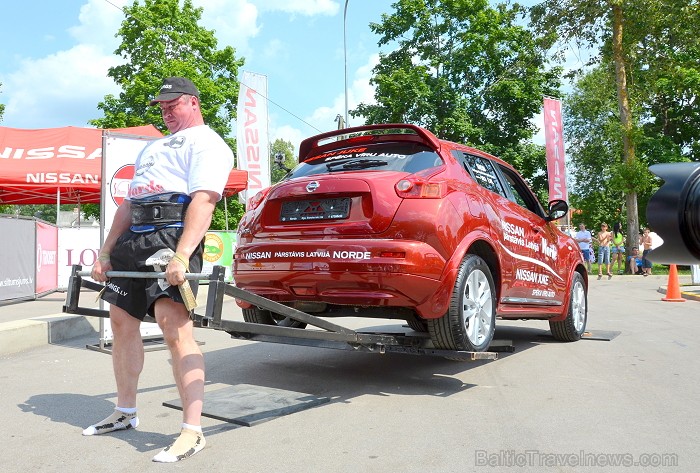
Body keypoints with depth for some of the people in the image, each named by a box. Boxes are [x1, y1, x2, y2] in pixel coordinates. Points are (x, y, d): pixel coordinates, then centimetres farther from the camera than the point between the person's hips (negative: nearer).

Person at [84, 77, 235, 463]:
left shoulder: (205, 142, 1)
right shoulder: (155, 147, 30)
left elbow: (203, 201, -16)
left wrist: (182, 256, -29)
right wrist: (105, 252, 21)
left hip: (172, 234, -9)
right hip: (133, 237, 10)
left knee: (175, 326, -18)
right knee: (121, 321, 13)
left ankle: (192, 432, -14)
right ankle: (124, 412, 28)